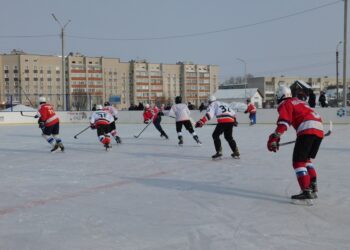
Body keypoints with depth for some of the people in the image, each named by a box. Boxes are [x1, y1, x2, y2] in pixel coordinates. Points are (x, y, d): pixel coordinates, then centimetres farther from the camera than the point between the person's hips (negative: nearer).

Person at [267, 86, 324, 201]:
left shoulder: (285, 104, 6)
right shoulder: (298, 101, 30)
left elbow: (283, 123, -10)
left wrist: (274, 138, -15)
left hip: (307, 130, -8)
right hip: (319, 129, 8)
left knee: (298, 161, -5)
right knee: (306, 159, 22)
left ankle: (306, 191, -13)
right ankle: (313, 185, 17)